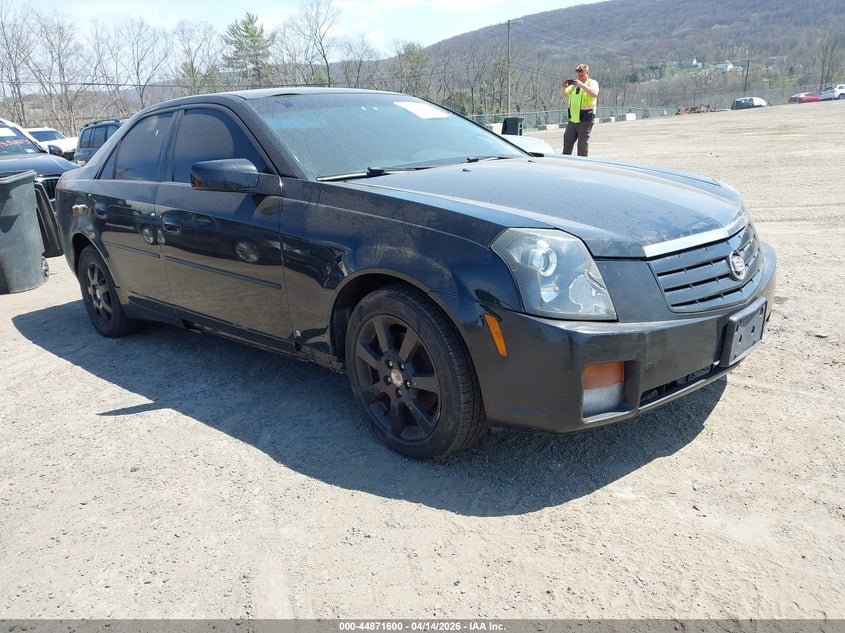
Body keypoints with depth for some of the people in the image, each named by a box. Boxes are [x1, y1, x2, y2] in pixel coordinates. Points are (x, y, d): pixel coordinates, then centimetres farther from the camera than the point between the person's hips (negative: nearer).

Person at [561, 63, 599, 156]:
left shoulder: (592, 83, -1)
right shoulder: (574, 84, 16)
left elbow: (595, 94, -21)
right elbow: (563, 93, 13)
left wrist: (581, 85, -30)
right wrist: (563, 86, -10)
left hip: (585, 120, -5)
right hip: (573, 119, 6)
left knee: (583, 143, -1)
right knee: (567, 142, 7)